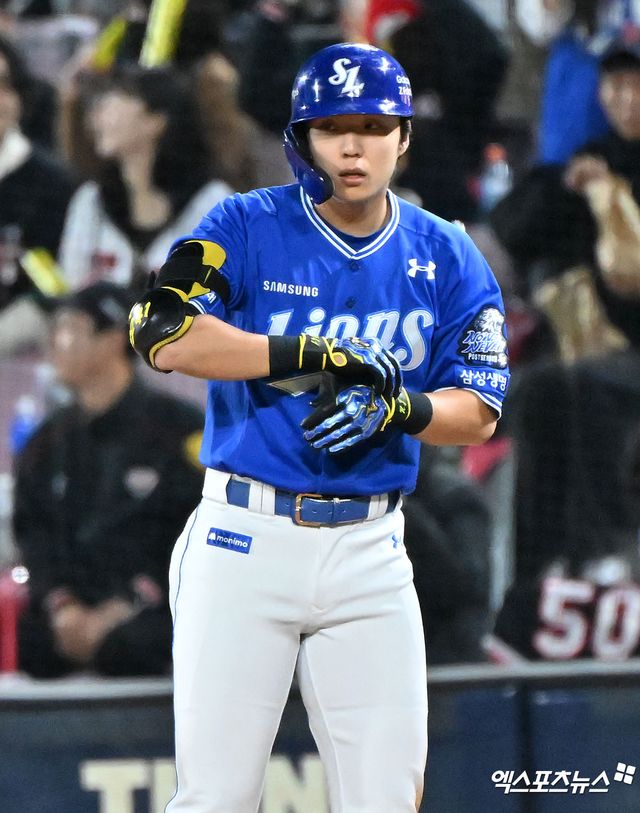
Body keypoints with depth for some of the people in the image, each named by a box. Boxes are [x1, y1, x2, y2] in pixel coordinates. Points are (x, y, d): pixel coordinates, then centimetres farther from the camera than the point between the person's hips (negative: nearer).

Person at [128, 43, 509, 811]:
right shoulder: (247, 227, -1)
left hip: (369, 552, 3)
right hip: (244, 539, -2)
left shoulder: (446, 258, 7)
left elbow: (477, 412, 4)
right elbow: (164, 331, -17)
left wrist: (395, 409, -18)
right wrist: (314, 358, -19)